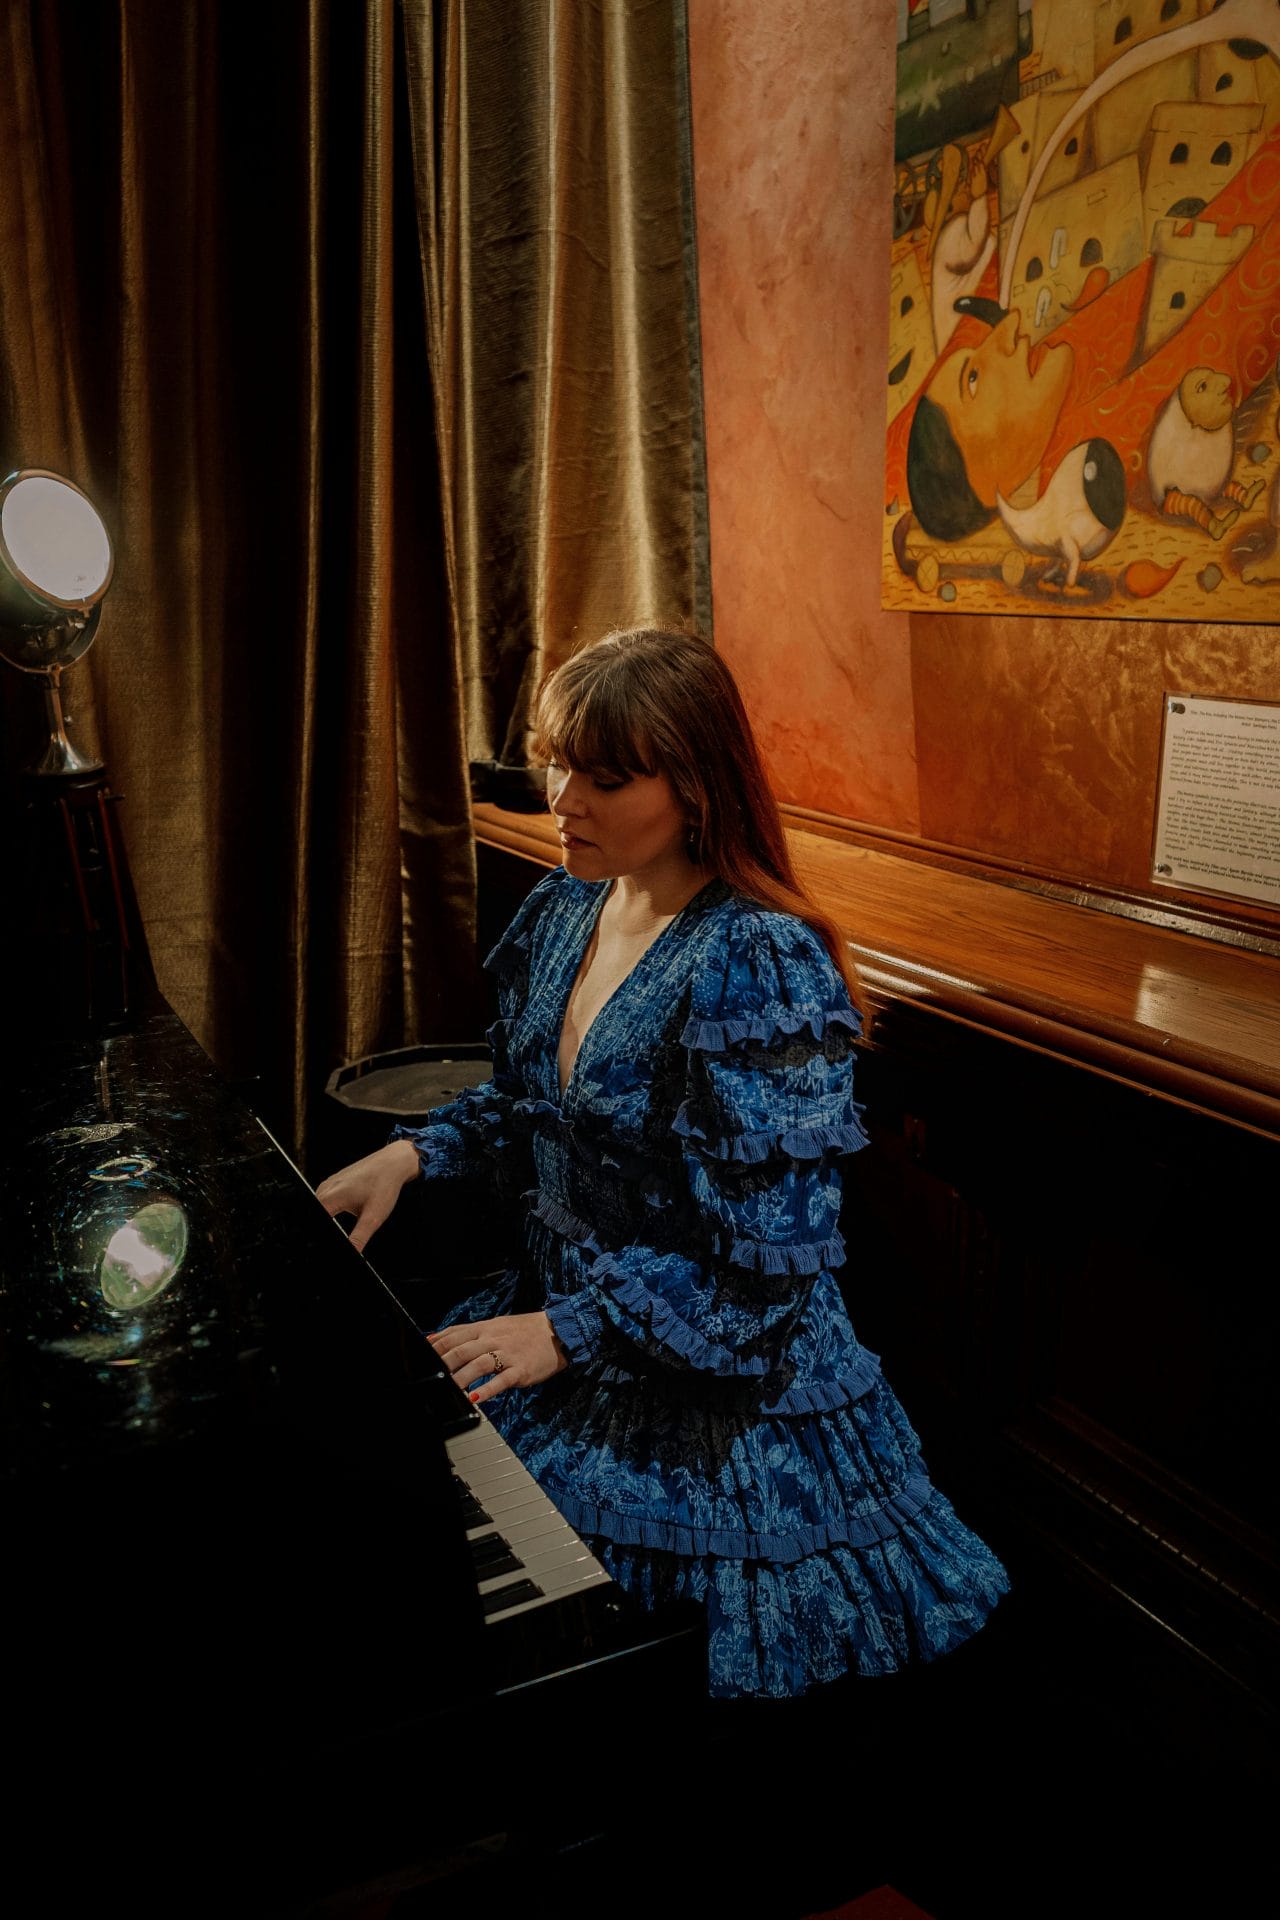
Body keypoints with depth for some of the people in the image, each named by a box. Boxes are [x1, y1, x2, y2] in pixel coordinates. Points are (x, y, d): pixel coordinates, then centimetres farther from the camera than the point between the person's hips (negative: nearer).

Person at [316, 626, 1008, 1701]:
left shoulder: (760, 969, -26)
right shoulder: (566, 908, 0)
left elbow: (766, 1258, -24)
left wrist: (569, 1331, -23)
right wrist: (414, 1154, -4)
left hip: (716, 1385, -7)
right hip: (561, 1308, 7)